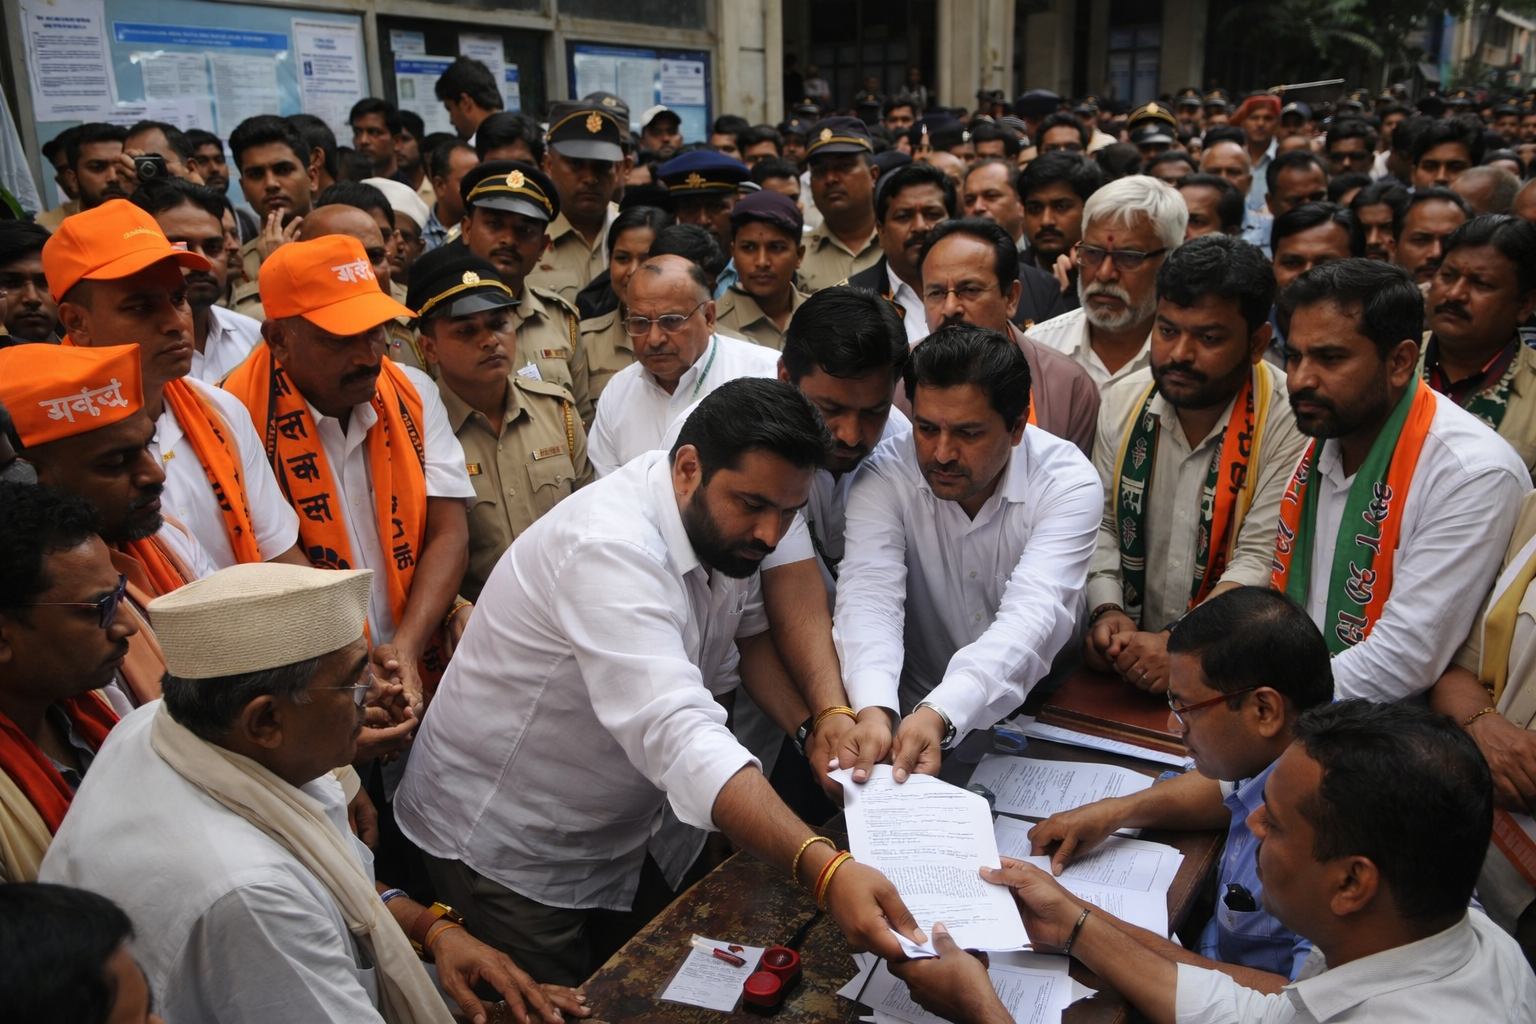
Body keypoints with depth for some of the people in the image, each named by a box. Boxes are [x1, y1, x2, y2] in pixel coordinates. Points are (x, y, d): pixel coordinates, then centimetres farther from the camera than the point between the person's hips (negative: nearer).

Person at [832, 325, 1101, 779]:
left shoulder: (1068, 483, -14)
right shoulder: (884, 478, -11)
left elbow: (1031, 617, -27)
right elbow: (870, 598, -24)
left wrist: (940, 714, -44)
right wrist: (875, 711, -45)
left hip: (1040, 718, 0)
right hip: (912, 715, 1)